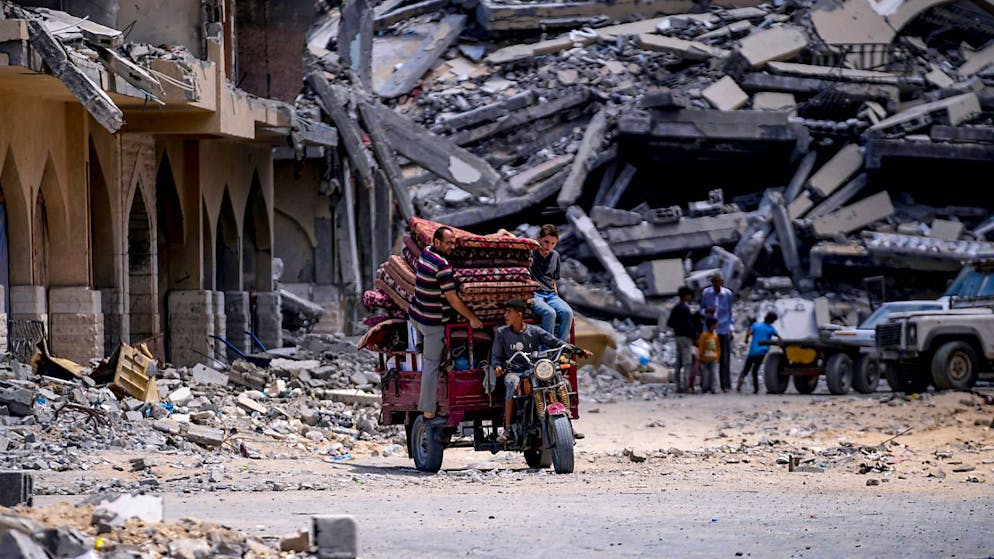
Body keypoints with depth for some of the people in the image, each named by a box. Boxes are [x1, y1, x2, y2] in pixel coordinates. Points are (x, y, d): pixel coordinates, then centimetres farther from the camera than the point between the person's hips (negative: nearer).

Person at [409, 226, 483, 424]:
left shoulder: (426, 252, 4)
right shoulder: (442, 266, -24)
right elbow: (452, 298, -21)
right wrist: (472, 319, -10)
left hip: (416, 314, 9)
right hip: (433, 322, -9)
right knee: (432, 365, -2)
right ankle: (429, 413, 2)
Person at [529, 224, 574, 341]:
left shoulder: (555, 256, 17)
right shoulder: (529, 253, 0)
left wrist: (555, 295, 11)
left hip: (550, 294, 5)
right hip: (533, 295, -5)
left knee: (567, 312, -25)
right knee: (549, 313, -34)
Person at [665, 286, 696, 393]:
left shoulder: (675, 308, 11)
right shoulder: (685, 308, -16)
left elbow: (669, 323, 14)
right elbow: (689, 324, -20)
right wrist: (693, 337, -10)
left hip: (677, 336, 9)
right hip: (685, 337, -9)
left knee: (679, 363, 10)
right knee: (687, 363, -7)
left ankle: (679, 386, 12)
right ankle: (685, 385, -10)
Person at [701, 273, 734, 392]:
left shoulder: (727, 294, 3)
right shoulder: (706, 293, 1)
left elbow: (729, 311, 13)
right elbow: (701, 309, 10)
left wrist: (730, 328, 10)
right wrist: (707, 310, -13)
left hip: (724, 330, 0)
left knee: (725, 359, -1)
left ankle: (726, 385, 4)